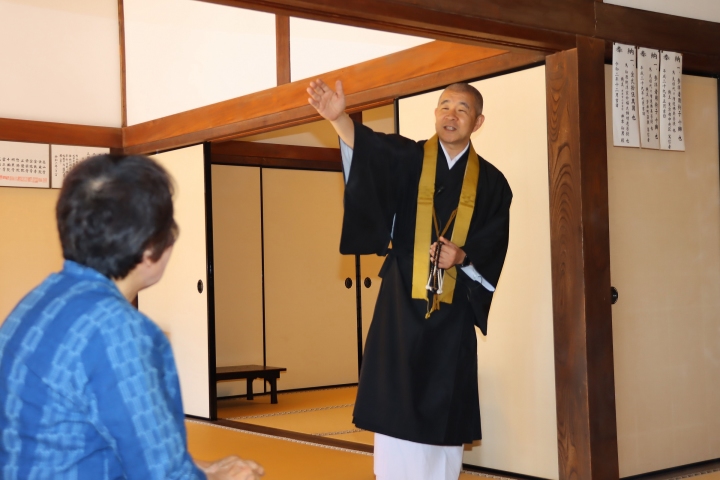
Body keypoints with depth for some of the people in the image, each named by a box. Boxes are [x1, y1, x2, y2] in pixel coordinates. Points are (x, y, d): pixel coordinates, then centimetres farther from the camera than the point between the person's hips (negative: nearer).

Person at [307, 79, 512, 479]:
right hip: (402, 301, -1)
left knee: (445, 412, 6)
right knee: (395, 406, -3)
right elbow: (367, 148, -19)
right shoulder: (407, 158, 2)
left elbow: (493, 251, 4)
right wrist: (338, 117, -38)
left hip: (453, 309, 2)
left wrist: (462, 256, -16)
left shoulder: (491, 183, 6)